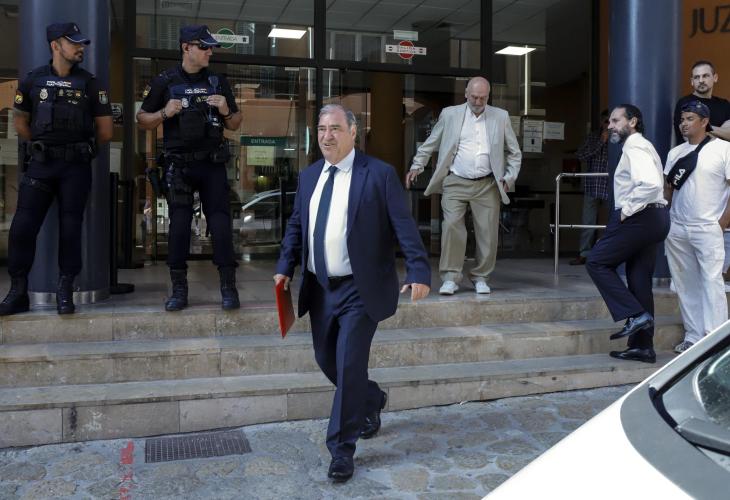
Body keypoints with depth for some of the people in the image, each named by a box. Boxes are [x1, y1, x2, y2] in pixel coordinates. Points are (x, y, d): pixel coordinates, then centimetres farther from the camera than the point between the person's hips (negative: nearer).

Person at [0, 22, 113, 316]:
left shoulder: (90, 83, 5)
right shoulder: (33, 80, 7)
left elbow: (106, 132, 6)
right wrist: (42, 146, 12)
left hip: (76, 167, -1)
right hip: (40, 165, 1)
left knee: (70, 228, 1)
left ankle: (65, 292, 11)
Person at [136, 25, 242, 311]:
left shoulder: (218, 82, 11)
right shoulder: (165, 82, 4)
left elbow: (234, 125, 15)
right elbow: (142, 121, 8)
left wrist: (226, 111, -6)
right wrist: (164, 113, -11)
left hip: (212, 163, 1)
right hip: (178, 165, -1)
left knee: (220, 222, -4)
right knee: (179, 225, 1)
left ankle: (228, 288, 1)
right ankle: (179, 290, 10)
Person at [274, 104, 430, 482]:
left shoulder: (379, 174, -8)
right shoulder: (308, 176, 9)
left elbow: (404, 226, -11)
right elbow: (296, 226, 15)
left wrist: (419, 272, -20)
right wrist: (285, 267, 5)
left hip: (360, 289, -6)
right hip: (320, 288, 6)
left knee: (349, 366, -5)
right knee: (326, 360, 15)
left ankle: (341, 449, 13)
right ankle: (372, 400, 43)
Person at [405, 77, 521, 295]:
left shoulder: (500, 117, 9)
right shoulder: (450, 114, 6)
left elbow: (514, 152, 15)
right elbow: (430, 144, 13)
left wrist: (509, 177, 6)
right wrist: (416, 166, 6)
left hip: (487, 186, 1)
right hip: (455, 183, -1)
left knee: (487, 232, 2)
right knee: (452, 227, -11)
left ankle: (481, 278, 16)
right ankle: (450, 277, -2)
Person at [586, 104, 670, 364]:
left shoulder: (634, 147, -11)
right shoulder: (642, 146, 22)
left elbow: (651, 184, -28)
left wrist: (627, 209, -18)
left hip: (638, 217, -10)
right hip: (654, 218, 10)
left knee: (597, 262, -3)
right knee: (640, 280, 9)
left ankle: (635, 314, -7)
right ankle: (643, 346, 13)